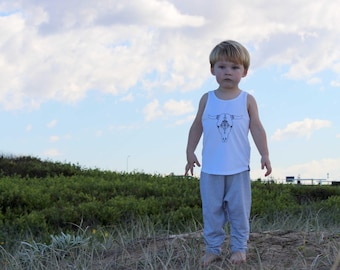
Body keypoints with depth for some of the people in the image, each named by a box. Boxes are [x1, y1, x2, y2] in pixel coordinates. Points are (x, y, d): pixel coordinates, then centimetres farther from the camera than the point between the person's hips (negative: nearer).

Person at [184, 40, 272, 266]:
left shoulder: (247, 100, -1)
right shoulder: (207, 99, 3)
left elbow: (257, 128, -1)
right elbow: (197, 126, 8)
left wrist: (265, 155, -6)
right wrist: (190, 152, 4)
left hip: (238, 169, -1)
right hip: (211, 169, 1)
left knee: (239, 209, 5)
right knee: (212, 210, 7)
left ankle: (239, 247, 16)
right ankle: (213, 248, 16)